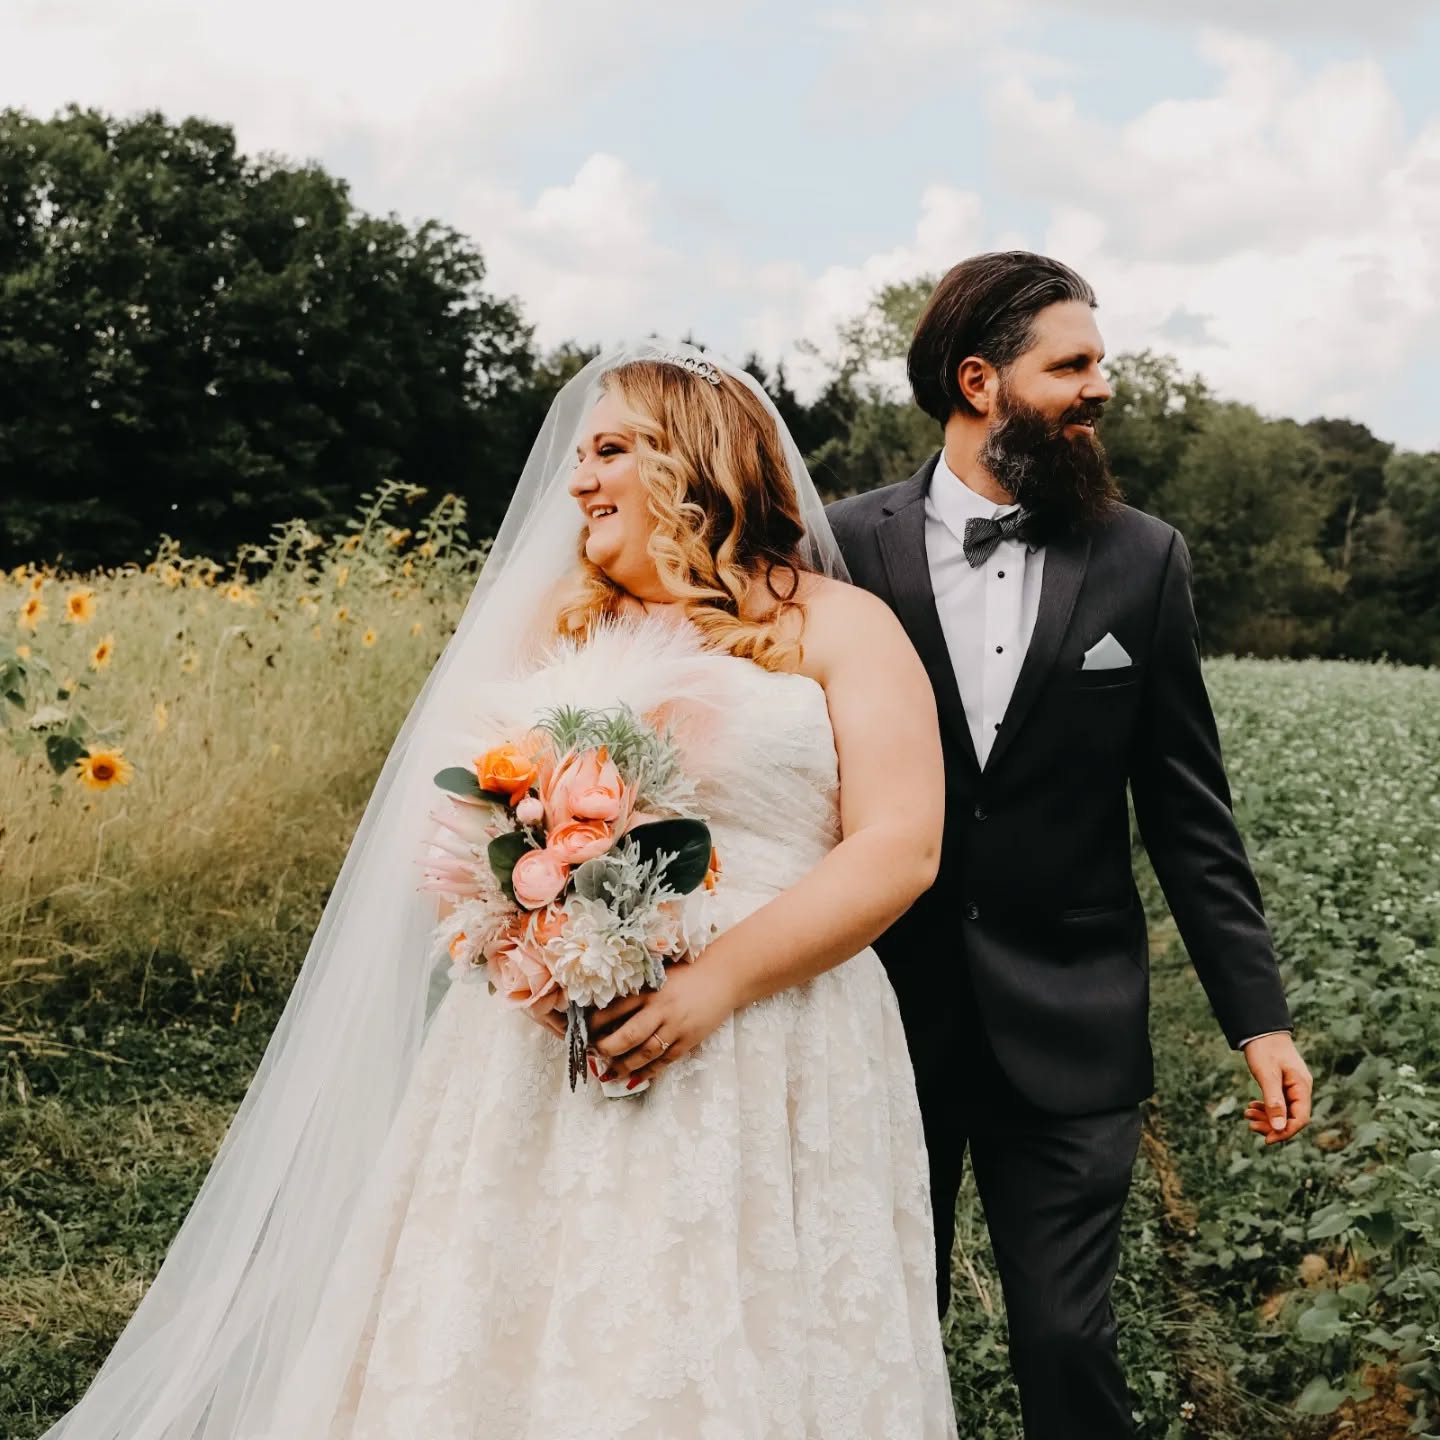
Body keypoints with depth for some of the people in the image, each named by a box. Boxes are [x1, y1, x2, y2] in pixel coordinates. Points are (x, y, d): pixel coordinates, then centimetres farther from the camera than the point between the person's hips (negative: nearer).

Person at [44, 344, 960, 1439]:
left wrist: (717, 983, -16)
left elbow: (900, 848, -6)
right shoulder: (549, 624, 14)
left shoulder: (841, 627, 3)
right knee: (519, 1351, 4)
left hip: (772, 1070, -2)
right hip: (548, 1053, 3)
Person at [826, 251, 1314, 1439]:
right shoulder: (847, 547, -4)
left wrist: (1258, 1015, -1)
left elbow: (1187, 809, 3)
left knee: (1068, 1342, 4)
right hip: (884, 1014, 0)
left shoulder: (1143, 560, 0)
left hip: (1068, 1027, 0)